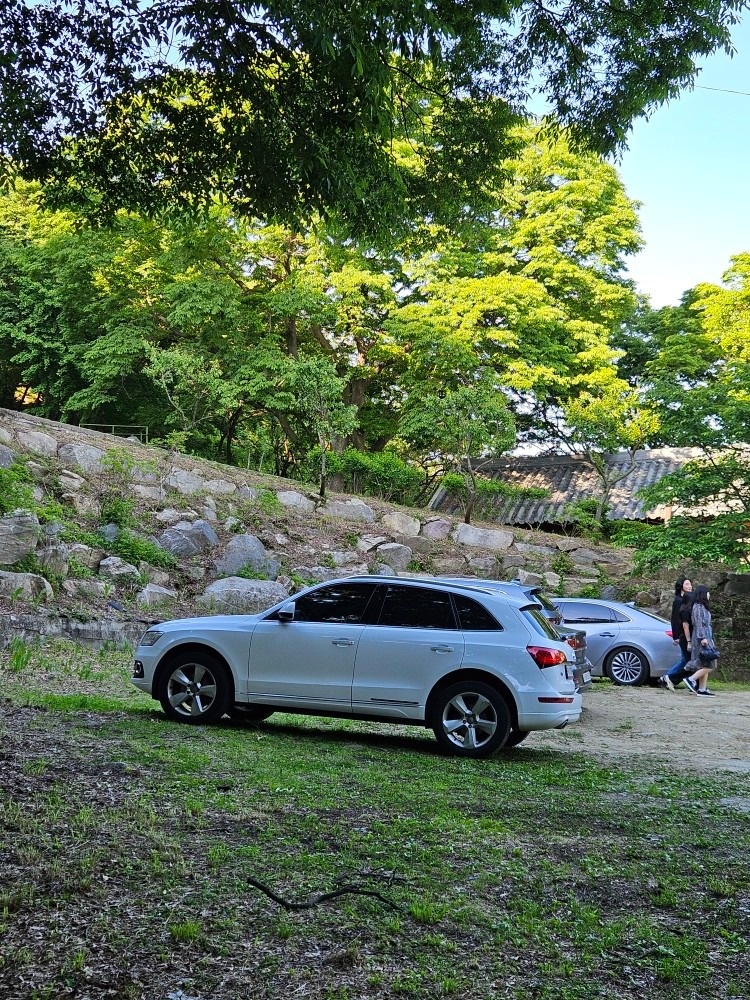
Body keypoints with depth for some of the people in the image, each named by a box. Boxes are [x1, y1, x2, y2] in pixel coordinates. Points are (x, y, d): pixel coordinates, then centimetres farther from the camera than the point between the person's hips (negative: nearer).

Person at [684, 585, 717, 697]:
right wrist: (702, 637, -21)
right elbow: (698, 623, -16)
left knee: (705, 665, 5)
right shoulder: (698, 606, -9)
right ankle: (691, 679, -11)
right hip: (702, 638, -10)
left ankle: (702, 689, 4)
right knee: (708, 664, -13)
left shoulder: (703, 606, 20)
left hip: (707, 637, 10)